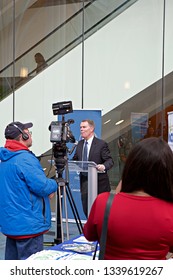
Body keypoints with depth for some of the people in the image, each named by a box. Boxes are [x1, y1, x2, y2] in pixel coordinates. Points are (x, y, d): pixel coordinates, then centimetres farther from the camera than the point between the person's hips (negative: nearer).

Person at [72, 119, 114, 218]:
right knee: (86, 209, 6)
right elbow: (75, 160, 17)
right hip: (84, 181, 5)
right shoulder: (80, 144, 11)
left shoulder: (101, 144, -8)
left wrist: (104, 166, -32)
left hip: (99, 183, -5)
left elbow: (110, 160, -11)